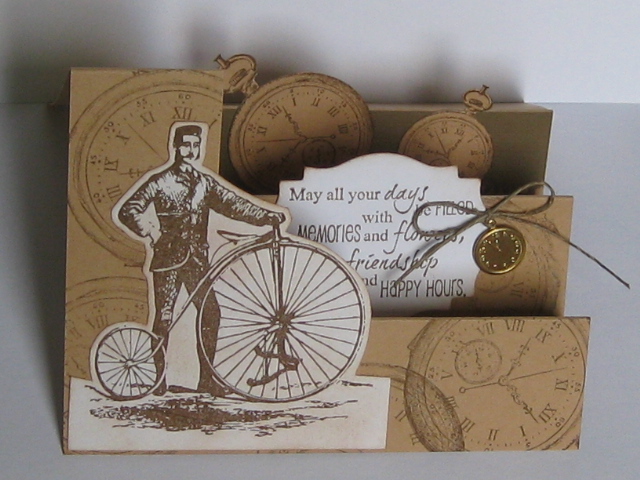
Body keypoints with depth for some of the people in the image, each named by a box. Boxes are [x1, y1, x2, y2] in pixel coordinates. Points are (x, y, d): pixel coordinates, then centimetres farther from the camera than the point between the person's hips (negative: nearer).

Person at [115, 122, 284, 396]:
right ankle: (159, 378, 7)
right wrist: (152, 234, -18)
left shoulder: (204, 182, 13)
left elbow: (231, 204, 7)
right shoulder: (160, 181, -2)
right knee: (164, 317, -3)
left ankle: (206, 378, 5)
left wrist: (266, 217, -6)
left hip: (197, 257, 5)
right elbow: (127, 211, -8)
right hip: (169, 256, -4)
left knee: (210, 312, -3)